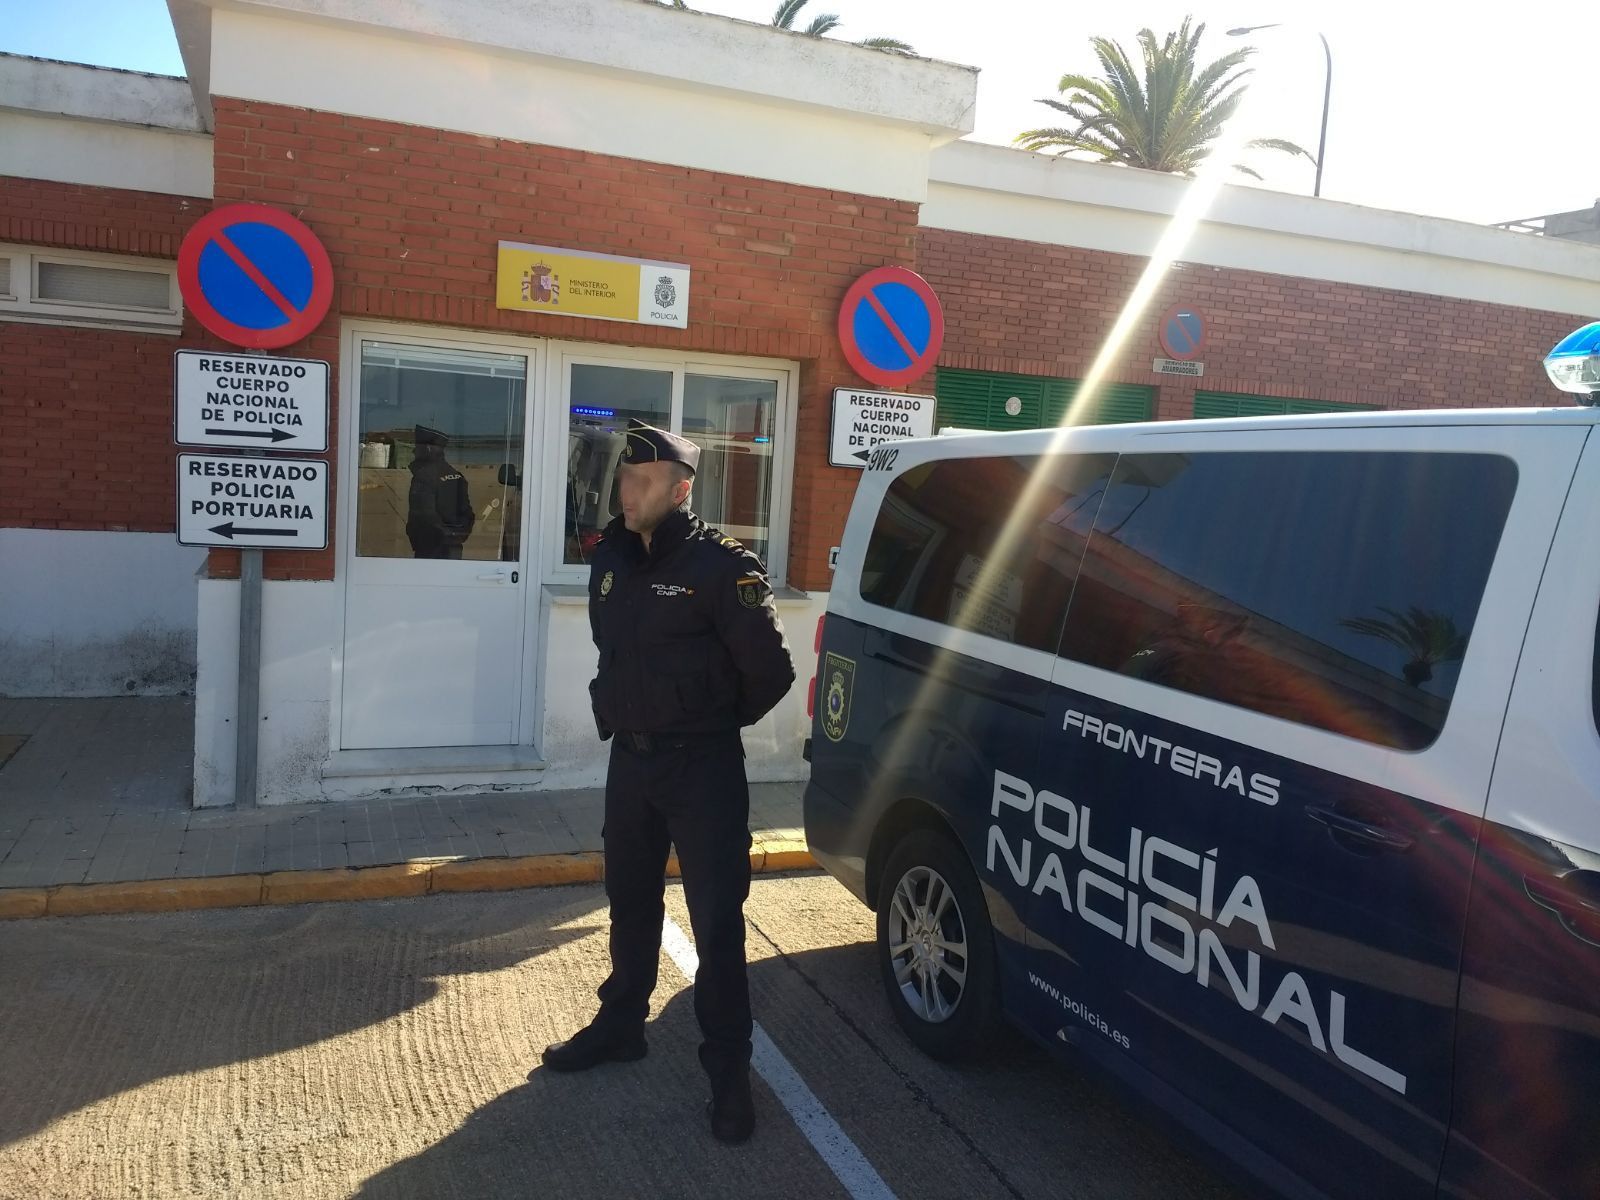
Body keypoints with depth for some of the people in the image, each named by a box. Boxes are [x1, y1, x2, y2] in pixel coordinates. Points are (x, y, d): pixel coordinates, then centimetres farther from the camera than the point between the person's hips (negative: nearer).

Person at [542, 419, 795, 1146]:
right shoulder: (611, 557, 5)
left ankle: (728, 1068, 12)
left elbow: (771, 668, -13)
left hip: (702, 765, -6)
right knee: (631, 901, 20)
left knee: (716, 918, -1)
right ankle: (620, 1024, 38)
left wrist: (716, 720, 1)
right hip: (630, 757, 7)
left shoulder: (720, 565, -16)